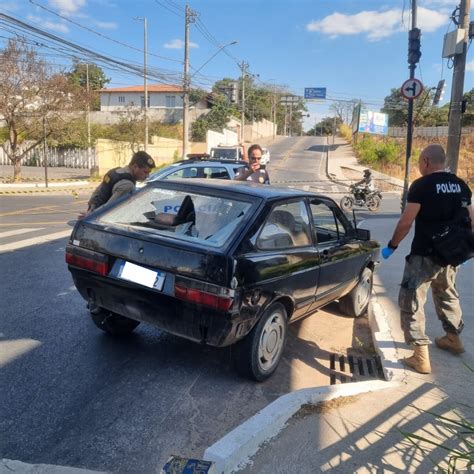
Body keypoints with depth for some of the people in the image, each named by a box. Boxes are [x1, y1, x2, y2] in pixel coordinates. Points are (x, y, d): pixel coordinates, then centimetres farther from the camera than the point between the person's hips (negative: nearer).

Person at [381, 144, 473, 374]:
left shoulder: (421, 185, -14)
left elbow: (406, 221, -16)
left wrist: (392, 245, -4)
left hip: (424, 256, -7)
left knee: (411, 302, 2)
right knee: (447, 294, 28)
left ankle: (421, 356, 2)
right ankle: (453, 338, 44)